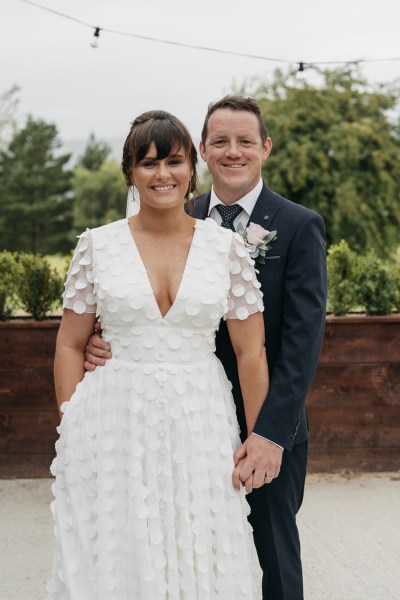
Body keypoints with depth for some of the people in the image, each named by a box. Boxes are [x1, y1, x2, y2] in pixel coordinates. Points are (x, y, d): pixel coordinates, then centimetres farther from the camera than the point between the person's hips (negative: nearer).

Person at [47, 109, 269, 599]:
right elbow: (70, 346, 5)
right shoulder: (97, 245, 0)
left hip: (200, 426, 0)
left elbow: (251, 352, 2)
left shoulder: (227, 246, 0)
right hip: (115, 427, 0)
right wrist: (71, 432, -1)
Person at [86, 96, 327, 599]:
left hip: (269, 431, -3)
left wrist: (271, 432, -21)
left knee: (275, 553, 14)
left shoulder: (299, 227, -8)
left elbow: (304, 336, -14)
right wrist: (107, 341, -19)